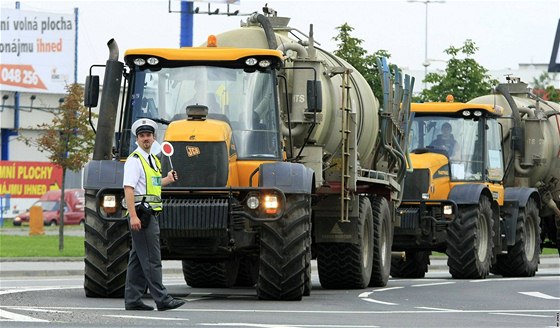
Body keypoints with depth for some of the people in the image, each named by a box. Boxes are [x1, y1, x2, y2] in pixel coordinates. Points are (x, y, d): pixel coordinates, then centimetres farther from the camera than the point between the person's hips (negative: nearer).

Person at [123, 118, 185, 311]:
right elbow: (128, 188, -19)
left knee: (138, 259, 10)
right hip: (141, 213, -9)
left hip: (150, 214, 9)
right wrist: (133, 216, -25)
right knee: (152, 259, -9)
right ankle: (162, 299, -9)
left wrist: (167, 180, 19)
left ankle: (133, 300, 13)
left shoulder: (153, 160, 18)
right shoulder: (135, 160, -11)